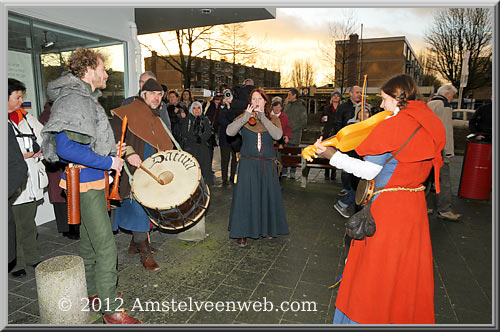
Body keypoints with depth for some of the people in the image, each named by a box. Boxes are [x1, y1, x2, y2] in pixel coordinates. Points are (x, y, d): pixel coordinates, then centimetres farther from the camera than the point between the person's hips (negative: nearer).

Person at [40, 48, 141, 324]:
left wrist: (111, 149, 11)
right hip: (84, 184, -10)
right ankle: (110, 308, 7)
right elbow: (65, 148, -27)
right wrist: (108, 162, -21)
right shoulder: (72, 99, -17)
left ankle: (93, 292, 36)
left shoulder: (87, 99, 15)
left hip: (93, 182, 10)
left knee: (90, 242, 20)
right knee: (106, 247, -6)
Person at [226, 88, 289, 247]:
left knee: (267, 196, 8)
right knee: (245, 196, -1)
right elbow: (229, 132, -13)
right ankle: (242, 233, 9)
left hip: (267, 165, 1)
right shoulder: (243, 118, 4)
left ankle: (267, 228, 28)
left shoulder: (273, 119, 6)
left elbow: (278, 135, -14)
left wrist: (262, 117, -17)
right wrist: (246, 116, -20)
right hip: (247, 164, -1)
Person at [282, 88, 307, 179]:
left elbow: (304, 123, -6)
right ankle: (284, 171, 7)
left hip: (295, 135, -4)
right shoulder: (287, 105, 13)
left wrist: (293, 129, -11)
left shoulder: (301, 107, -3)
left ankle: (292, 172, 13)